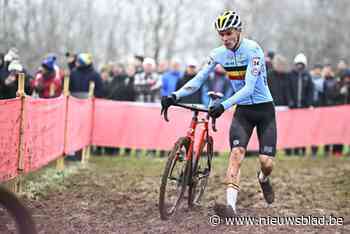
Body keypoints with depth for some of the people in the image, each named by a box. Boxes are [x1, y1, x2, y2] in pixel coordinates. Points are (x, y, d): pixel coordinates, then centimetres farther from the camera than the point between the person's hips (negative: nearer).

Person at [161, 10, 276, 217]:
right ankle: (231, 205, -29)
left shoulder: (252, 49, -20)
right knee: (237, 154, -19)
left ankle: (263, 178, 30)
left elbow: (249, 87, -28)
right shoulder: (219, 54, -4)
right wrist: (175, 96, -22)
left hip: (264, 109, -3)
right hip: (242, 110, 3)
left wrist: (224, 105, -41)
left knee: (267, 163, -8)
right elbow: (198, 80, -6)